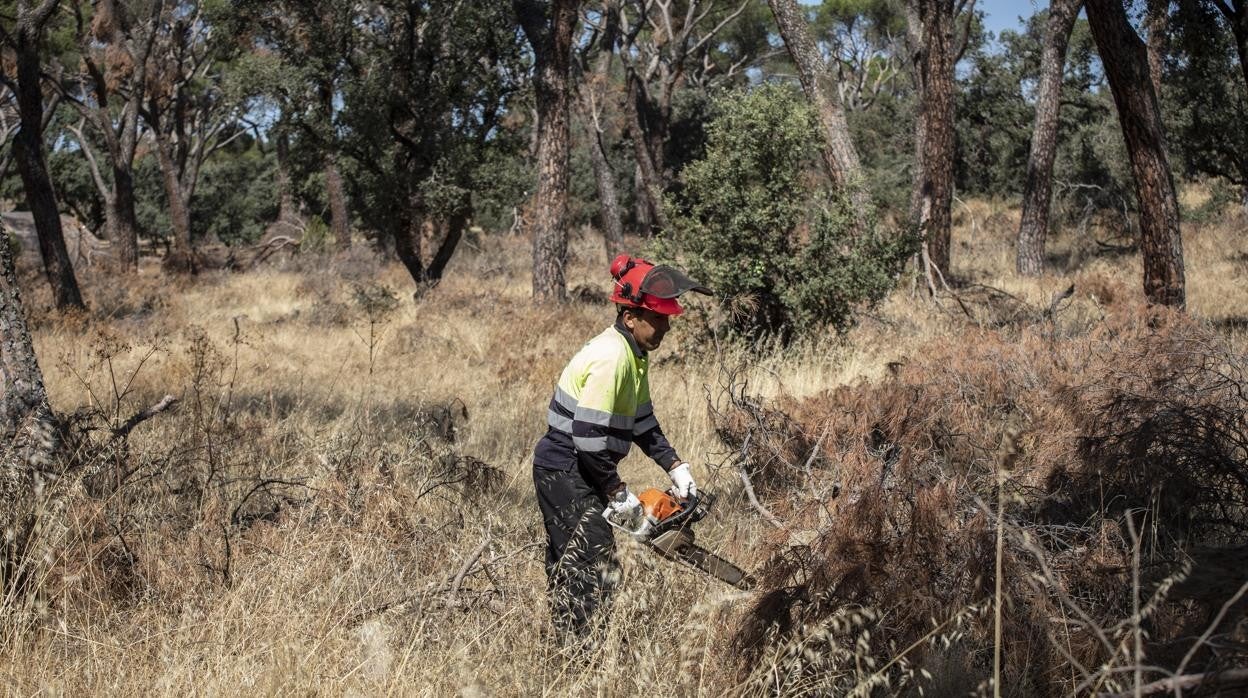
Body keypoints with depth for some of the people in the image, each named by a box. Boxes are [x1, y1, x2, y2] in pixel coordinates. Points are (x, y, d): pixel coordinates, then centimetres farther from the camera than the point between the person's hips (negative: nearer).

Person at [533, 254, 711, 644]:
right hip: (566, 472, -10)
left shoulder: (635, 355, 8)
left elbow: (641, 421, 16)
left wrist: (675, 467, 8)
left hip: (569, 474, 10)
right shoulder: (611, 359, -24)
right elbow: (589, 437, -26)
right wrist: (617, 492, -17)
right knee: (598, 566, -10)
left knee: (567, 566, 16)